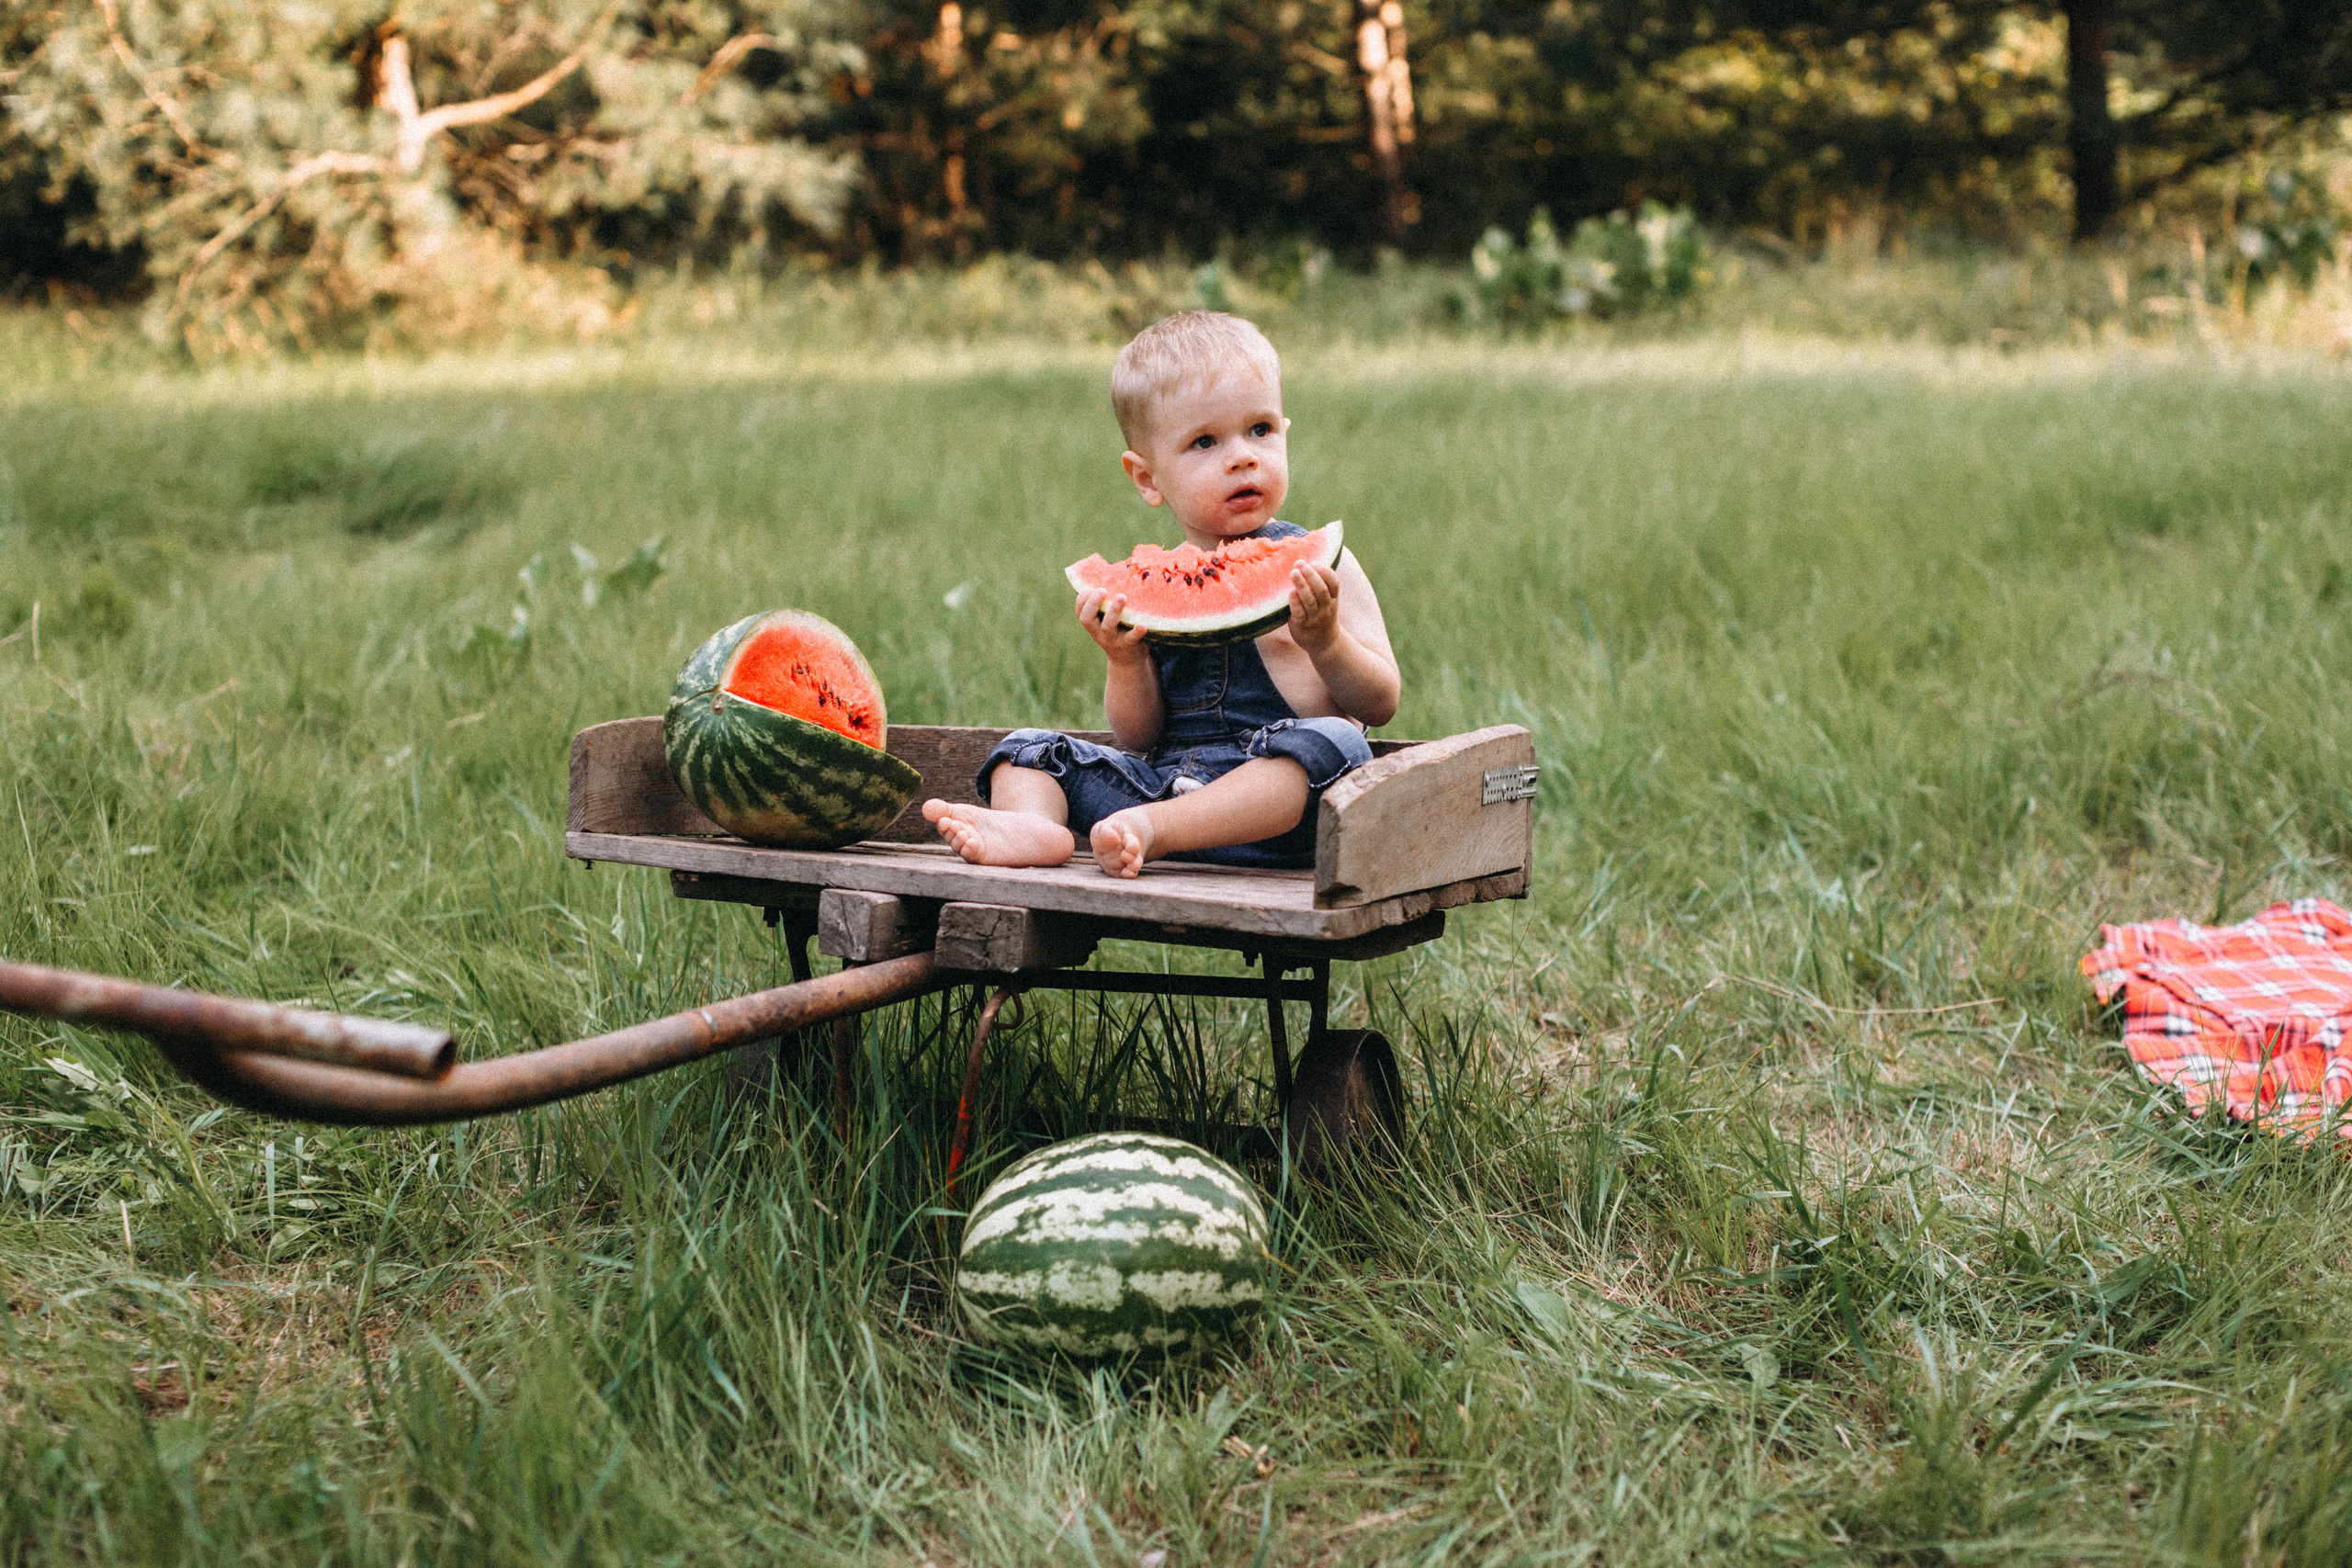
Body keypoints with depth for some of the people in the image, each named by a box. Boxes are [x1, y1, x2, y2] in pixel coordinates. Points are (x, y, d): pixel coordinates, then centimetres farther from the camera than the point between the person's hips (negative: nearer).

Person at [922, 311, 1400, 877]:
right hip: (1162, 782, 4)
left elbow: (1381, 704, 2)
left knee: (1331, 744, -34)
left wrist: (1324, 642, -17)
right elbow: (1139, 737, 12)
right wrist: (1125, 660, -6)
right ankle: (1031, 823, -34)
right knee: (1028, 748, 0)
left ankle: (1151, 828, -44)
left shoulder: (1318, 565, 6)